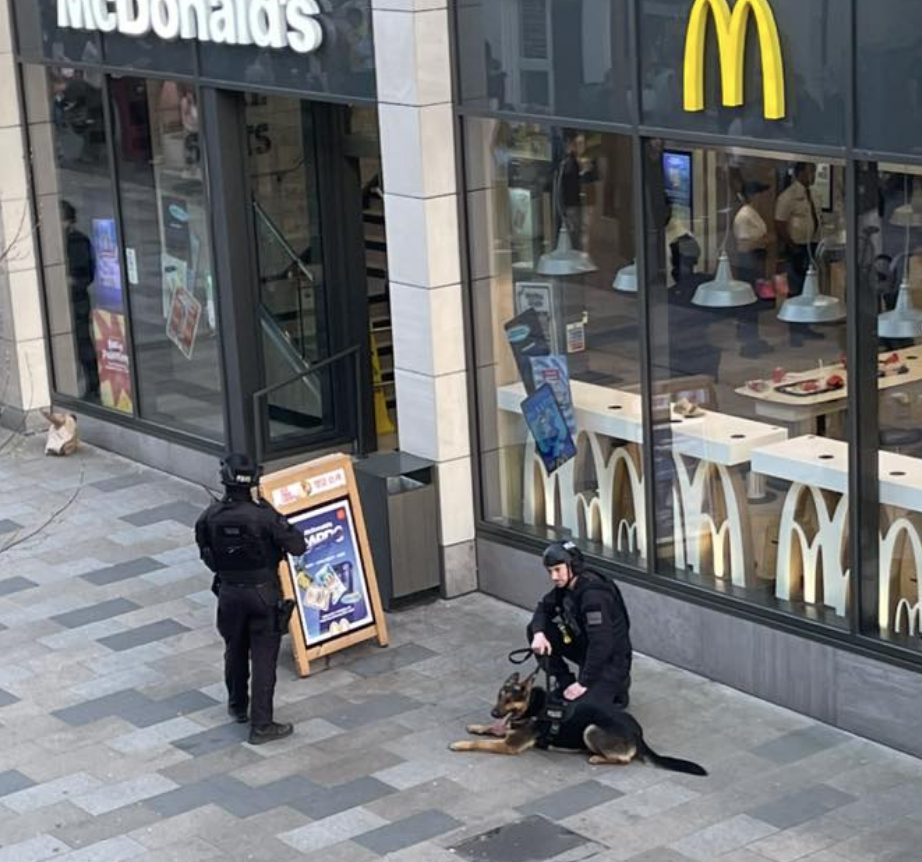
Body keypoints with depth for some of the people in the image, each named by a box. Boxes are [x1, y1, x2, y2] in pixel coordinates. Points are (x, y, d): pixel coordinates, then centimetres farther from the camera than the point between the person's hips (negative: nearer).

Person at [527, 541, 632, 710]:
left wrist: (583, 683, -27)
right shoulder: (565, 586, -3)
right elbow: (544, 607, 9)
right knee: (535, 629, -2)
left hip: (610, 658, -8)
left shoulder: (593, 594, -29)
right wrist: (539, 633, -14)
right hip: (586, 647, 8)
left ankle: (616, 688, 5)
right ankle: (565, 684, 9)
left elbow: (601, 644, -31)